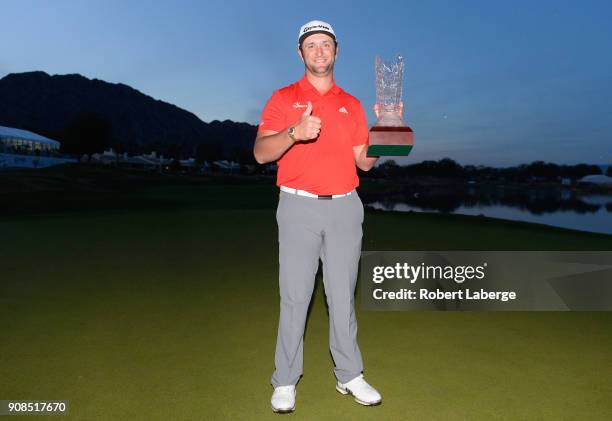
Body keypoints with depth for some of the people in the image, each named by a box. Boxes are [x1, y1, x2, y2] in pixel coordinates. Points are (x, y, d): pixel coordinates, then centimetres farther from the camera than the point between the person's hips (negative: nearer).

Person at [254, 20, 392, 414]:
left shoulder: (352, 104, 14)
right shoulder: (284, 98, 5)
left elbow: (364, 161, 11)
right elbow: (261, 152, -6)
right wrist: (294, 133, -23)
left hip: (345, 207, 3)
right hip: (299, 207, -2)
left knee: (343, 295, 8)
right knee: (295, 296, 1)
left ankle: (350, 375, 20)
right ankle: (286, 381, 14)